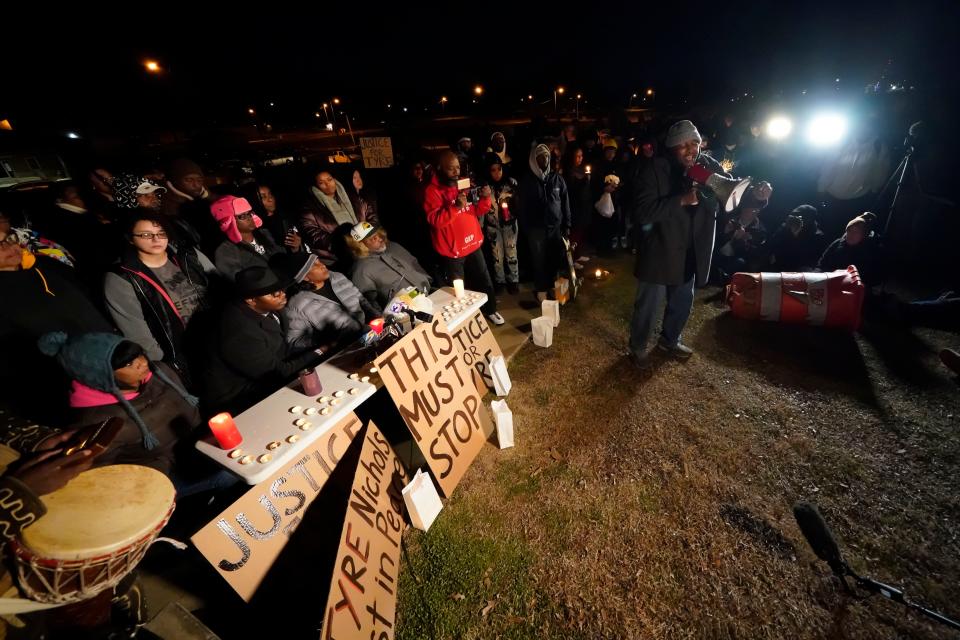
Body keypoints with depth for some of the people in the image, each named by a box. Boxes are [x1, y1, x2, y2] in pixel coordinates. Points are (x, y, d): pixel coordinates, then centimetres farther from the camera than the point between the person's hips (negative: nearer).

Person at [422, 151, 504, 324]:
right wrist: (455, 206, -33)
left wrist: (485, 198, -8)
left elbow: (477, 210, 13)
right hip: (451, 249, -6)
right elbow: (435, 220, -21)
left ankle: (490, 310, 37)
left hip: (473, 244, 6)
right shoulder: (432, 191, -11)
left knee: (485, 280, 16)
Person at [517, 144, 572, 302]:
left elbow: (565, 203, 8)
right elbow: (522, 206, 1)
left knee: (556, 259, 4)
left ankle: (552, 286, 22)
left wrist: (566, 225, 3)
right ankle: (541, 289, 17)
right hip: (536, 229, -2)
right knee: (539, 260, 4)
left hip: (556, 227, 2)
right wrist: (525, 228, -5)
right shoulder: (527, 181, 1)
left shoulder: (557, 178, 7)